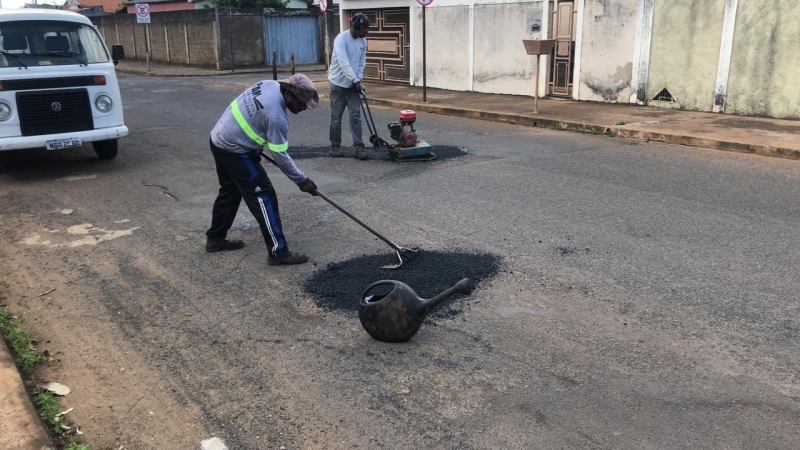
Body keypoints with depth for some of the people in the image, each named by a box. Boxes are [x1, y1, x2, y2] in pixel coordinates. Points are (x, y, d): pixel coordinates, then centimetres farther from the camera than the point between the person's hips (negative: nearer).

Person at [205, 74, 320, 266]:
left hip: (220, 140, 10)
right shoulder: (276, 116, -26)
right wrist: (301, 180, -12)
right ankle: (278, 252, -2)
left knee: (230, 191, 23)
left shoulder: (269, 84, -1)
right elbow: (280, 157, -21)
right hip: (235, 151, -10)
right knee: (264, 197, -6)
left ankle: (215, 238, 36)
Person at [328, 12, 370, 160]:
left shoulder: (363, 42, 4)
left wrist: (358, 80, -4)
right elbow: (343, 62, -26)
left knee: (356, 115, 0)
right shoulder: (341, 39, -18)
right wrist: (355, 80, -27)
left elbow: (362, 63, 9)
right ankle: (335, 146, 14)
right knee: (336, 117, 4)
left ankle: (359, 146, 0)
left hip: (353, 84, 5)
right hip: (339, 83, -5)